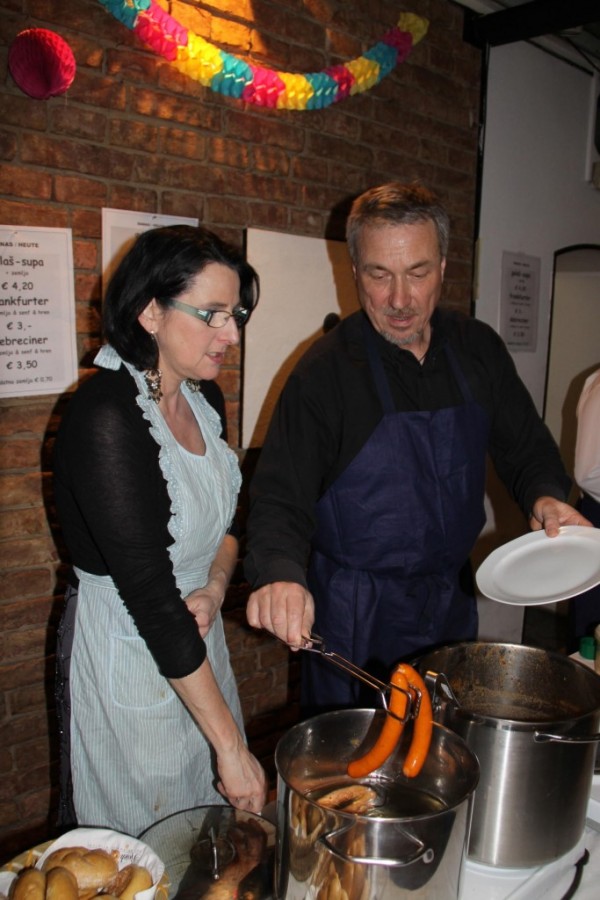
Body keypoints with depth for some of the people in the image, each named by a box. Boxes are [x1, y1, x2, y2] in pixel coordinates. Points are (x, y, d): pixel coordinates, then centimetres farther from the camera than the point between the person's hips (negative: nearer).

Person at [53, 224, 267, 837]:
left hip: (193, 638, 8)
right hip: (128, 654, -7)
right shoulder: (105, 414, -25)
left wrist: (214, 586, -11)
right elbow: (149, 596, -28)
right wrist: (230, 744, -25)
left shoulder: (195, 400, 0)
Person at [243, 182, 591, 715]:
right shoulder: (325, 371, -15)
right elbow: (281, 499, -17)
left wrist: (546, 498, -11)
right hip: (355, 619, -4)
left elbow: (529, 448, 10)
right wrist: (281, 575, -37)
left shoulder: (479, 349, -1)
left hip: (452, 603, 4)